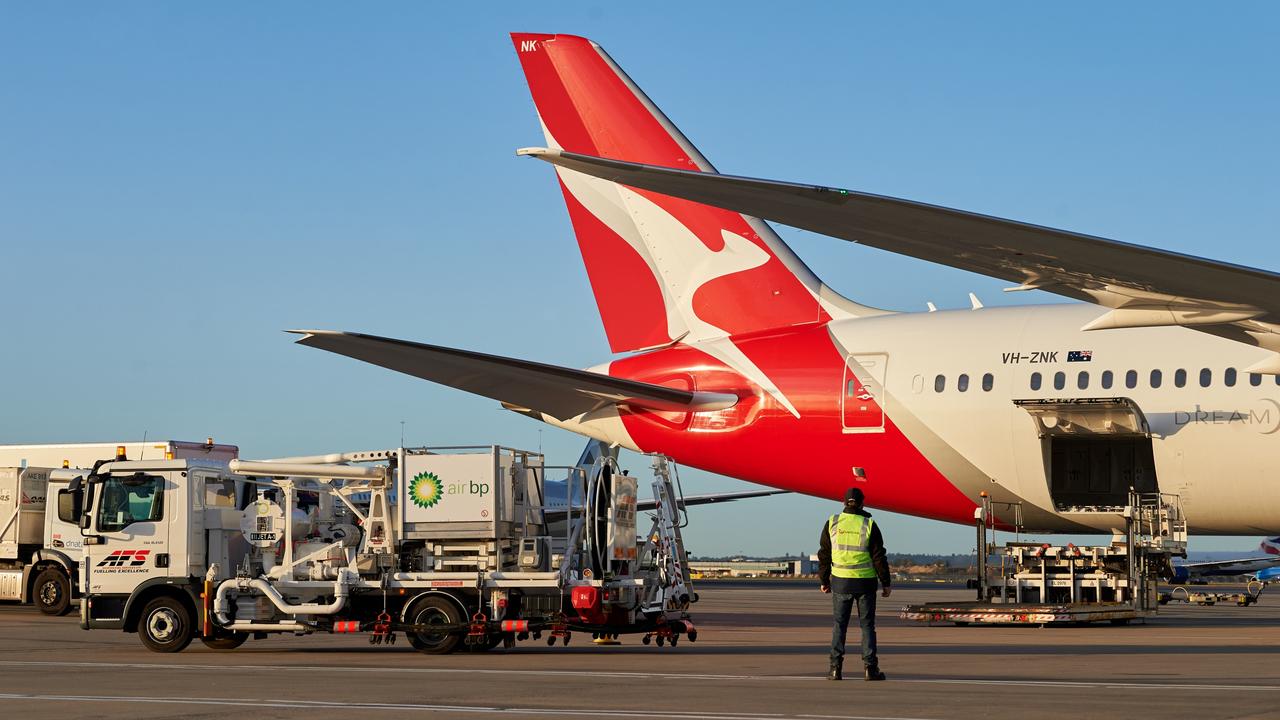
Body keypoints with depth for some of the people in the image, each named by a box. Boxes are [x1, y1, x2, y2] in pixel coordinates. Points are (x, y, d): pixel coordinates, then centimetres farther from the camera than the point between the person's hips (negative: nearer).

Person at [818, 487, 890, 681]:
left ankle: (836, 668, 0)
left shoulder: (832, 523, 0)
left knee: (839, 625, 7)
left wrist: (824, 580, 13)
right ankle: (870, 668, 1)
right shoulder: (869, 525, -5)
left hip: (840, 581, 1)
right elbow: (879, 557, -5)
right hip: (865, 582, -1)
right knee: (867, 625, 6)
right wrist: (885, 583, 2)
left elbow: (824, 555, 4)